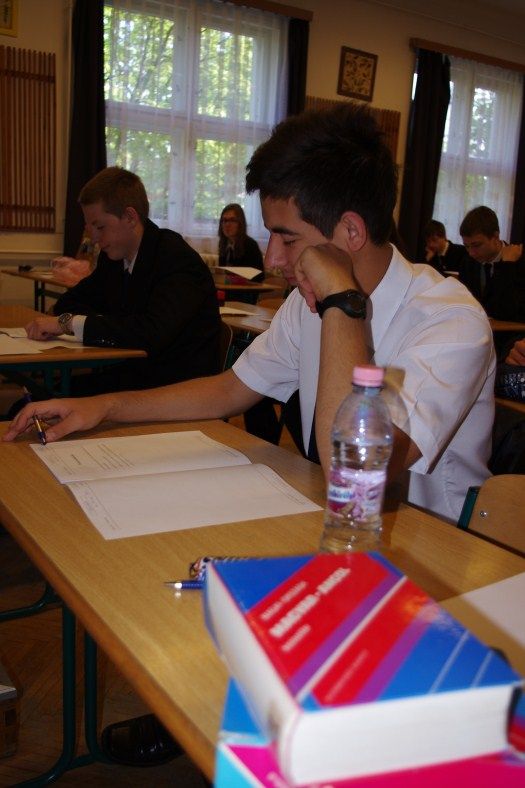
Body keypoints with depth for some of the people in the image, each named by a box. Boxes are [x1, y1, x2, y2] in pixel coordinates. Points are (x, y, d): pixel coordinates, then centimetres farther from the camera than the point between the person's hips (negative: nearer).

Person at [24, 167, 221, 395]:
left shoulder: (179, 259, -17)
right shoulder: (112, 257, 8)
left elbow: (152, 333, -30)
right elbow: (68, 302, 17)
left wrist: (68, 322, -24)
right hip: (129, 375, 7)